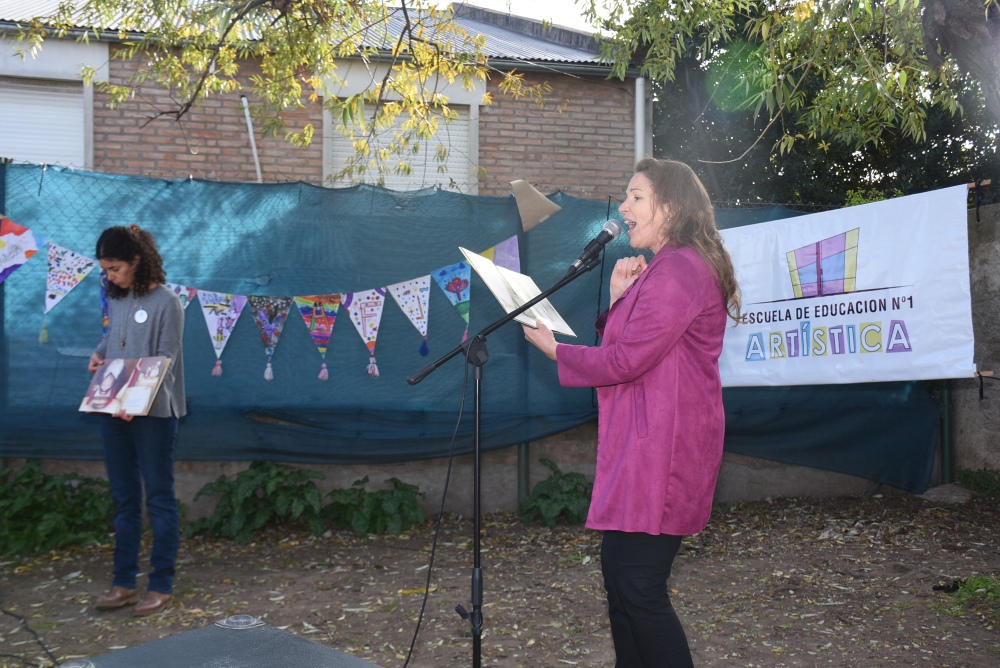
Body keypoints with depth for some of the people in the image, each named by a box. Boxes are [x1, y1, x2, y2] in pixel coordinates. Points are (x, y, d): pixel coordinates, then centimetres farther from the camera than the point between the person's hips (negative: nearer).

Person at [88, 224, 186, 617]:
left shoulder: (165, 302, -11)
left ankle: (161, 586, 12)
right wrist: (98, 354, 1)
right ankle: (124, 583, 23)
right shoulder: (116, 300, 9)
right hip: (113, 410, 7)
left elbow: (165, 362, -14)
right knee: (124, 499, 13)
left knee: (159, 497, 3)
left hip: (153, 414, -7)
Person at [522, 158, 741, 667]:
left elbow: (626, 360, -19)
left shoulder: (678, 271, -15)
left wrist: (554, 349, -7)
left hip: (662, 449, -11)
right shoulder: (665, 269, 20)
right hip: (643, 444, 11)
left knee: (639, 586, -7)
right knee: (618, 568, 15)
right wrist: (619, 298, 6)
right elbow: (628, 349, 18)